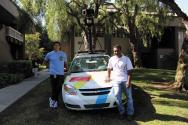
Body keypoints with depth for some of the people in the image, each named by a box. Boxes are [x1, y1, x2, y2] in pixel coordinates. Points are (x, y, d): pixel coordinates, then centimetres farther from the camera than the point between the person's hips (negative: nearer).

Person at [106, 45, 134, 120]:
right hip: (116, 81, 2)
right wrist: (108, 77, 14)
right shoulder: (111, 59, 6)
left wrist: (129, 81, -13)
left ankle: (130, 113, 17)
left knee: (129, 98, 5)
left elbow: (129, 71, -5)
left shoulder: (126, 59, -3)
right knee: (118, 98, 3)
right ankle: (121, 112, 19)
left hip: (125, 81, -2)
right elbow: (109, 69, 21)